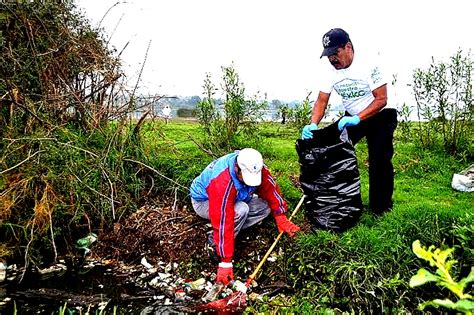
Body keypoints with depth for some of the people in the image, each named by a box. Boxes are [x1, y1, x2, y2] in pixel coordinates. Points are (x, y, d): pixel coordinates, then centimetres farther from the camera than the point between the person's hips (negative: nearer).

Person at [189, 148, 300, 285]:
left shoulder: (255, 168, -24)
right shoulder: (222, 183, -42)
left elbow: (270, 189, -8)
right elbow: (223, 222, -39)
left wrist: (281, 219, -5)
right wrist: (225, 262, -35)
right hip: (203, 201, -7)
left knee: (265, 207, -9)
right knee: (240, 210, -34)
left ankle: (219, 236, -5)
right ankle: (215, 242, -12)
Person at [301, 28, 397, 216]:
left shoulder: (369, 65, -25)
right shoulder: (330, 70, -11)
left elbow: (381, 100, -24)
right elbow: (322, 101, -10)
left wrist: (357, 119, -36)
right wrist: (313, 125, -28)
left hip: (380, 116, -5)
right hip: (352, 117, 5)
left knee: (380, 161, -11)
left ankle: (381, 207, 7)